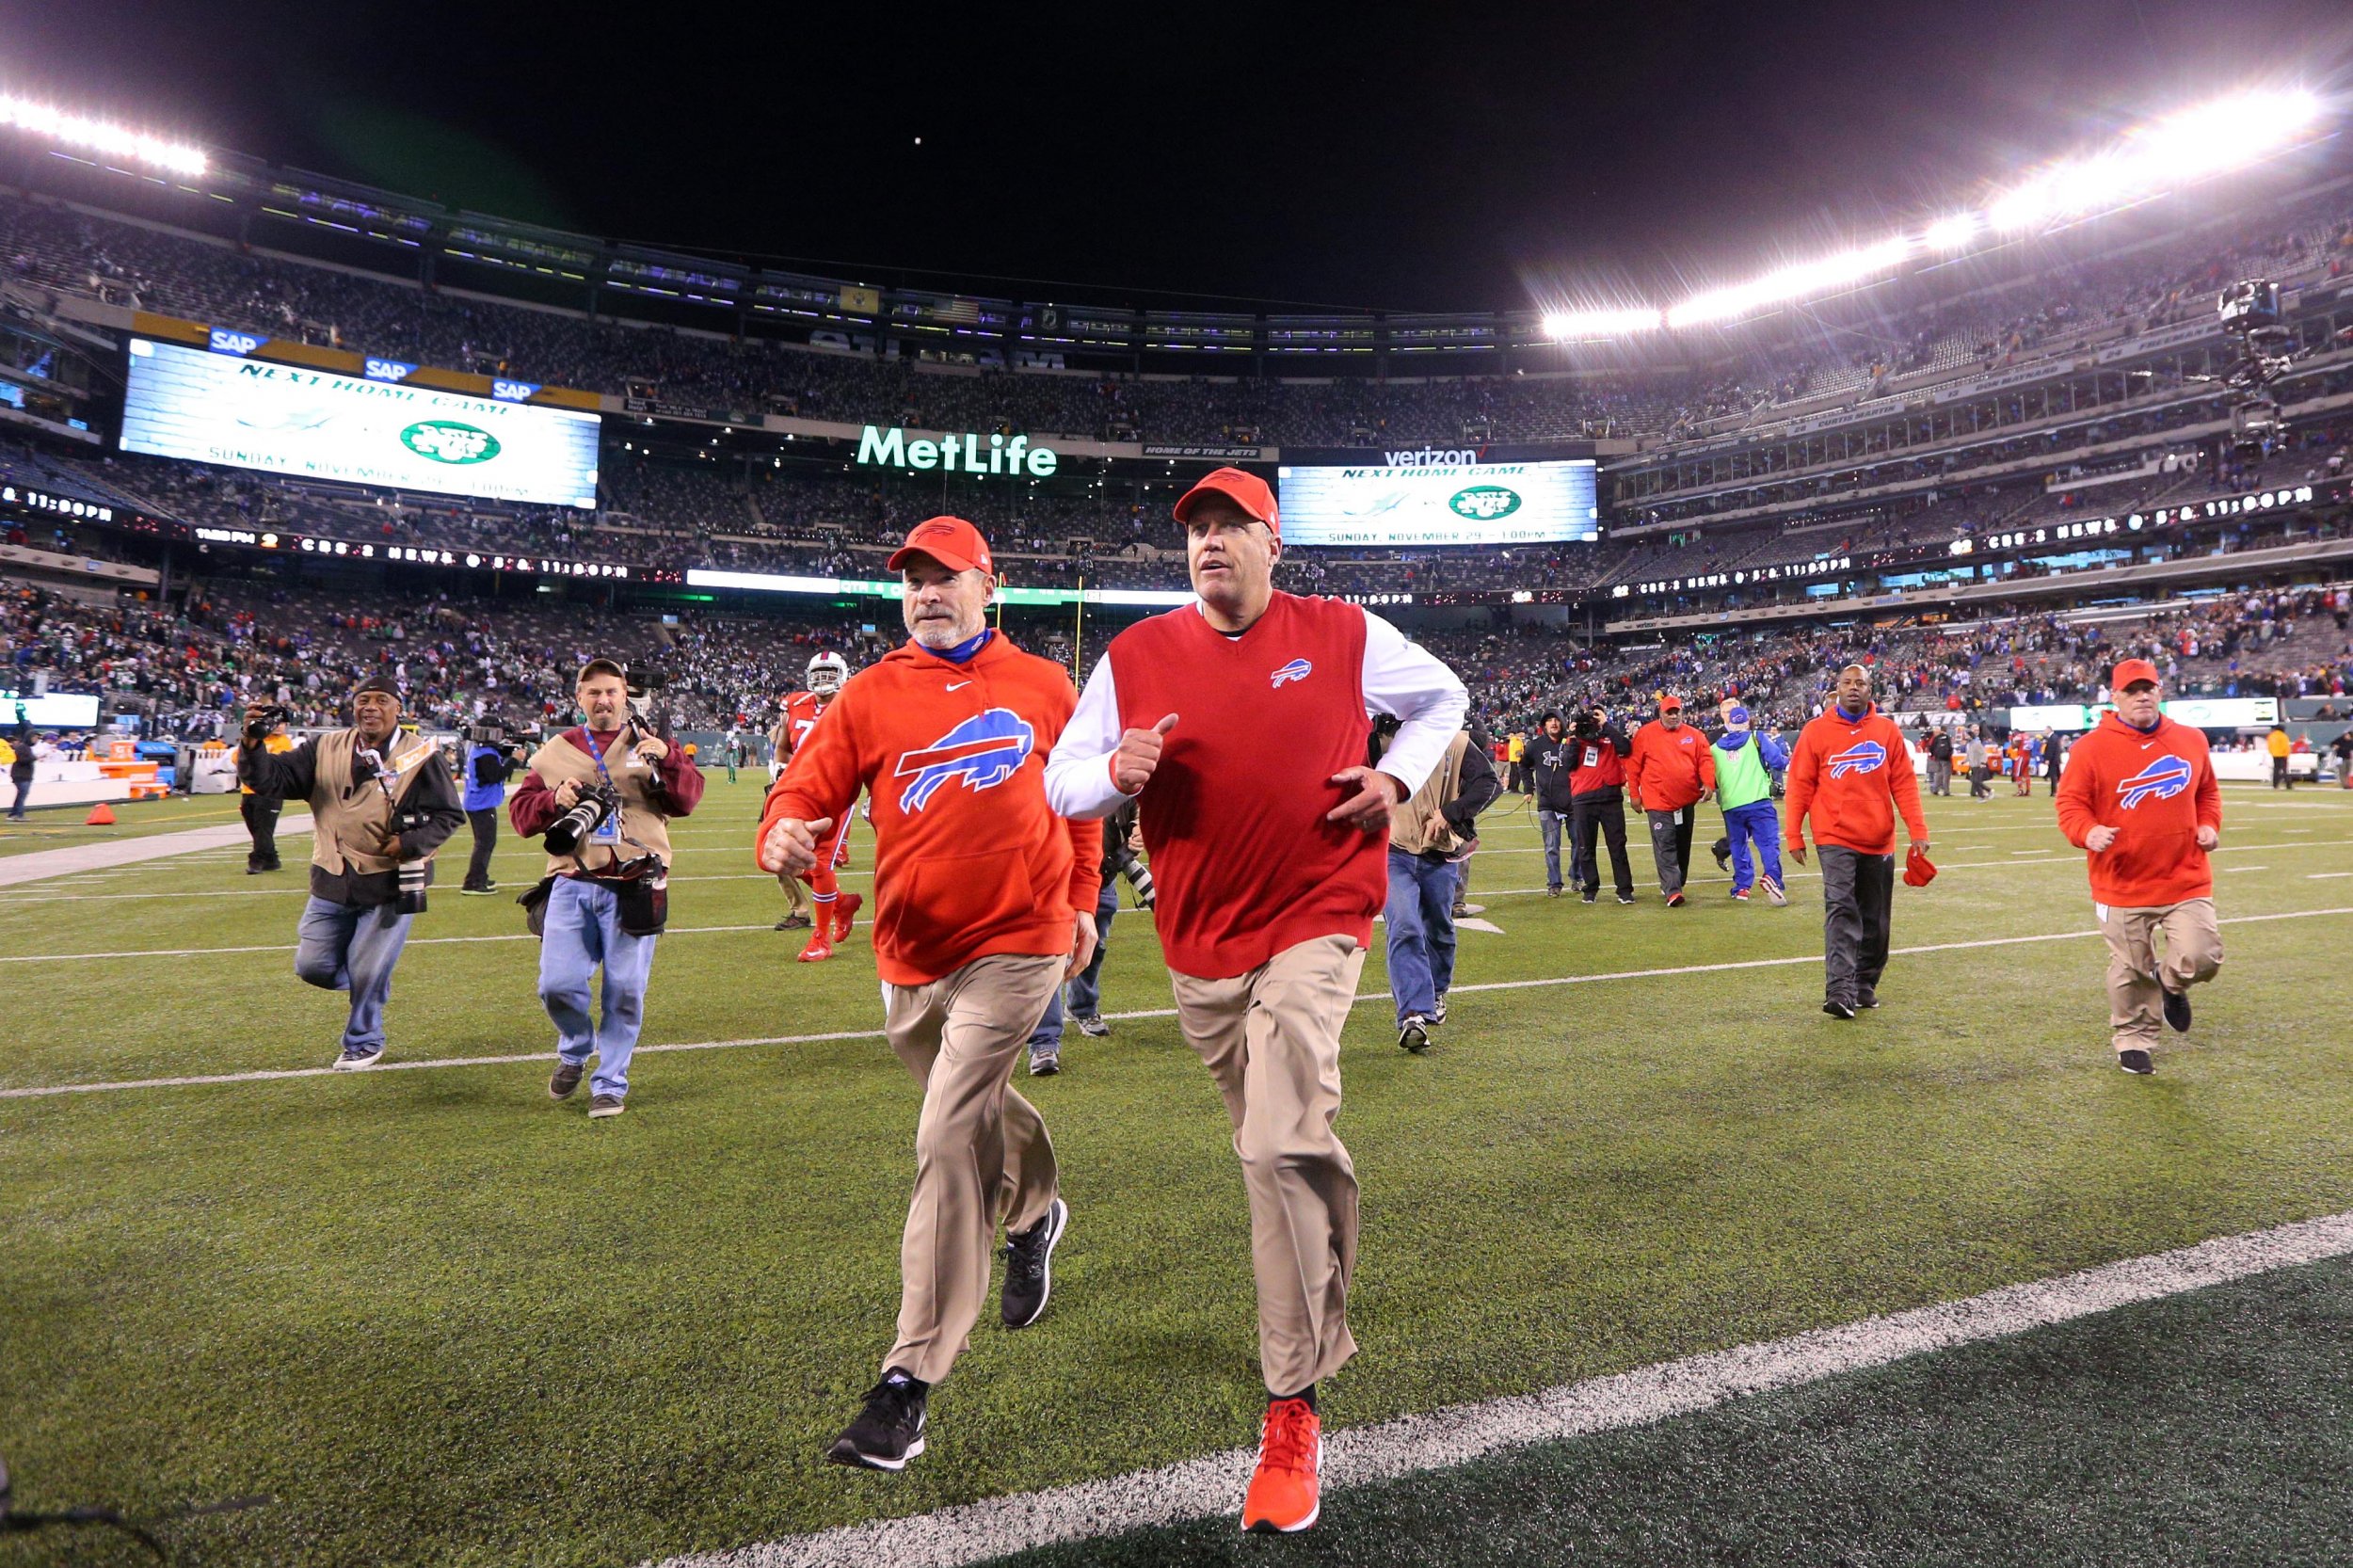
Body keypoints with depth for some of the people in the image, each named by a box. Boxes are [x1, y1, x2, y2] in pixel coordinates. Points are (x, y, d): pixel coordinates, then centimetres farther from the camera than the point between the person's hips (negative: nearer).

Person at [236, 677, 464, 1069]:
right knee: (313, 967, 6)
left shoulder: (421, 756, -6)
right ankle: (373, 984, 37)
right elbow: (274, 780, -3)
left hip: (390, 884, -4)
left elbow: (448, 815, -4)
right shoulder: (326, 749, 4)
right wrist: (253, 746, -21)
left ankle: (363, 1043, 24)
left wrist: (409, 844, -18)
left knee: (367, 973, 0)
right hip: (332, 881, 4)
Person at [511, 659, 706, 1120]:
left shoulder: (651, 744, 9)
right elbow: (520, 812, 12)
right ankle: (575, 1050, 28)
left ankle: (610, 1083, 17)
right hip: (572, 883, 2)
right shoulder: (554, 752, 14)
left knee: (625, 991, 0)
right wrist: (554, 800, -7)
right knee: (557, 985, -3)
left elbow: (687, 800, -4)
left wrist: (667, 760, -21)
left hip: (634, 886, -2)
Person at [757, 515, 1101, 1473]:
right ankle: (1035, 1213, 56)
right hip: (910, 953, 4)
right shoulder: (872, 695, 3)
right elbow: (808, 786, -4)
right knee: (975, 1113, 22)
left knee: (950, 1140, -11)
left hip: (1017, 941, -3)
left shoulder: (1043, 687, 3)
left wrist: (1081, 901, 16)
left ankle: (910, 1384, -3)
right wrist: (785, 835, -27)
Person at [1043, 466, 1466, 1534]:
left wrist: (1397, 779, -1)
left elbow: (1442, 698, 16)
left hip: (1316, 921, -3)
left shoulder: (1343, 635, -1)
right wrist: (1116, 773, -18)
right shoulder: (1136, 655, 1)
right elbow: (1061, 782, 4)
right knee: (1272, 1149, 17)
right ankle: (1319, 1336, 44)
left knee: (1283, 1147, -16)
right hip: (1199, 940, 3)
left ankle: (1292, 1411, -2)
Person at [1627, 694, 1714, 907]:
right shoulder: (1645, 734, -3)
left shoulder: (1694, 735, 7)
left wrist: (1708, 783, -15)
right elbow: (1633, 765, -1)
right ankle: (1673, 891, -14)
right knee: (1665, 846, -10)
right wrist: (1635, 794, -3)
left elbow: (1705, 760, 2)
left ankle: (1673, 885, 27)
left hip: (1686, 801, 4)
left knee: (1683, 846, 13)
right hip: (1658, 802, -4)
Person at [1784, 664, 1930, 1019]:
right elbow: (1800, 784, 0)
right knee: (1840, 911, -14)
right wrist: (1793, 835, -2)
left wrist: (1917, 830, 0)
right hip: (1836, 839, -3)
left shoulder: (1887, 730, 5)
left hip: (1879, 841, 3)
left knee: (1875, 919, 11)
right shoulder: (1816, 731, -1)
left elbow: (1904, 782, 6)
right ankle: (1839, 991, -18)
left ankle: (1865, 985, 24)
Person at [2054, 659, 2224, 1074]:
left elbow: (2207, 791, 20)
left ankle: (2170, 982, 27)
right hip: (2121, 884, -3)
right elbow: (2070, 803, -6)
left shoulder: (2191, 740, 6)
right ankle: (2132, 1040, 28)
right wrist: (2088, 832, -24)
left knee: (2203, 956, -8)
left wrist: (2209, 824, 3)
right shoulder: (2092, 747, -7)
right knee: (2130, 972, 7)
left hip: (2186, 880, 3)